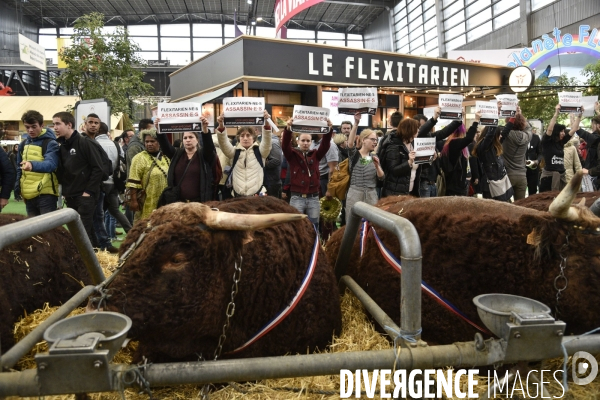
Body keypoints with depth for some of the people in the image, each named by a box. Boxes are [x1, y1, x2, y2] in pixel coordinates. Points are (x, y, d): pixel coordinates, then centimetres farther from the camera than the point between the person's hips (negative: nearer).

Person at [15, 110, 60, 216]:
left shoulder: (50, 143, -9)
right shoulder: (23, 144, 13)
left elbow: (51, 164, -26)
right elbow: (19, 168, 22)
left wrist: (33, 165, -45)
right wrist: (17, 186, 11)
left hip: (46, 194, -7)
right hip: (28, 195, 7)